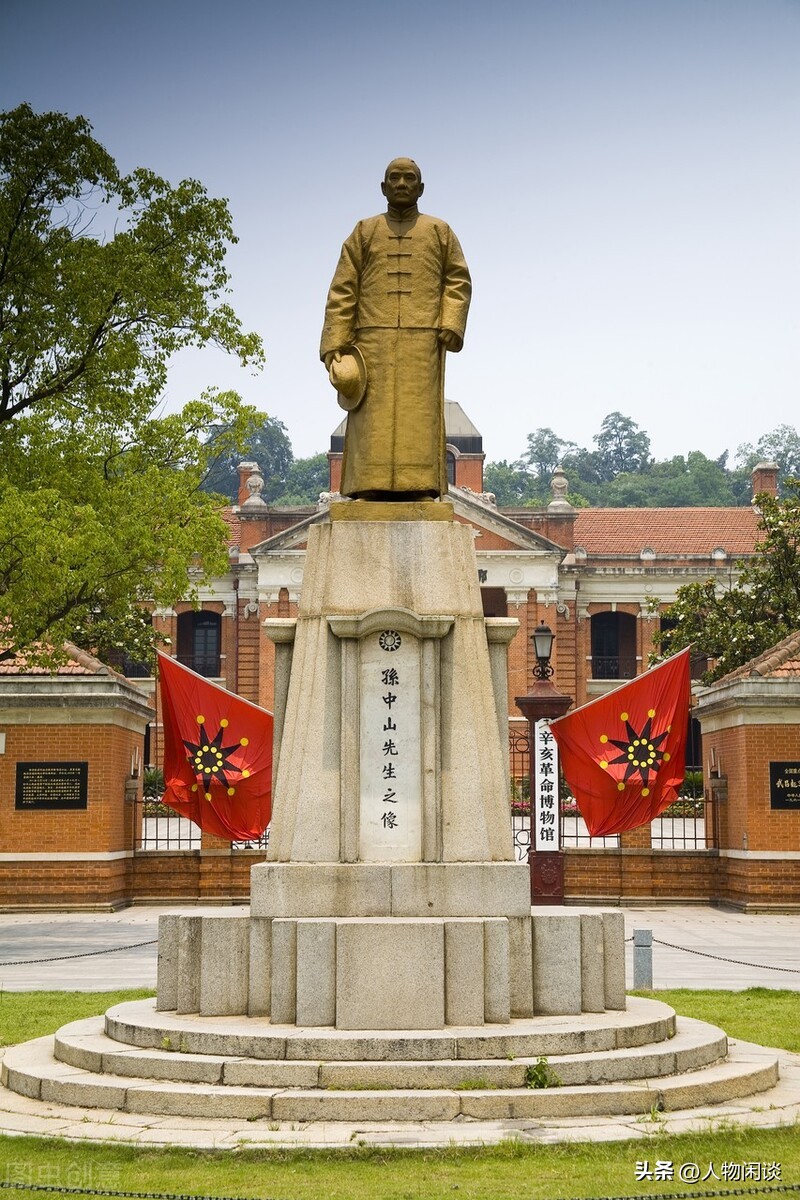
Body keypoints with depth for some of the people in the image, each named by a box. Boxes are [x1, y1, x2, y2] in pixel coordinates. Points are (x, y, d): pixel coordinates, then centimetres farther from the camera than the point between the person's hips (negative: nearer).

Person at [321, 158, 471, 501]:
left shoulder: (440, 232, 16)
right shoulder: (364, 233, 15)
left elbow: (458, 281, 10)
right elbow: (342, 292, 8)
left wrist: (451, 323, -9)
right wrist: (336, 344, -2)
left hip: (423, 342, 0)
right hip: (374, 342, 0)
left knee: (418, 418, -8)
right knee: (373, 421, -8)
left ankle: (418, 491, -13)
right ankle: (369, 492, -13)